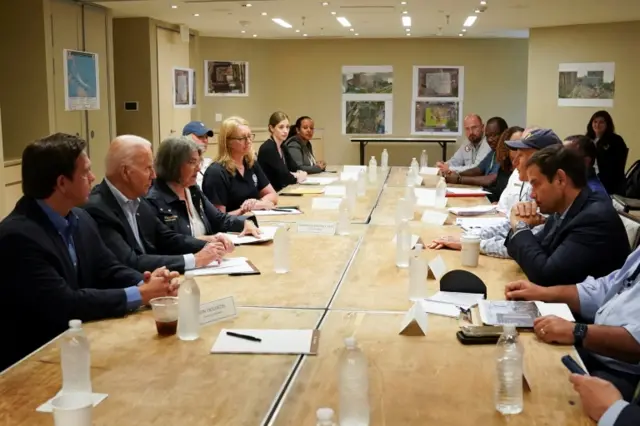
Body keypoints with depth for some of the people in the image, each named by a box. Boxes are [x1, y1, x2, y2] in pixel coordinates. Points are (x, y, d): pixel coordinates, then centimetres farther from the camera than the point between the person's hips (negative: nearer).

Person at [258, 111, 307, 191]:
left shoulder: (283, 148, 11)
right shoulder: (267, 149, -16)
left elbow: (295, 169, 9)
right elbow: (284, 177, -20)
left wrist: (301, 174, -11)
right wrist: (297, 177, -3)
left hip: (282, 190, 8)